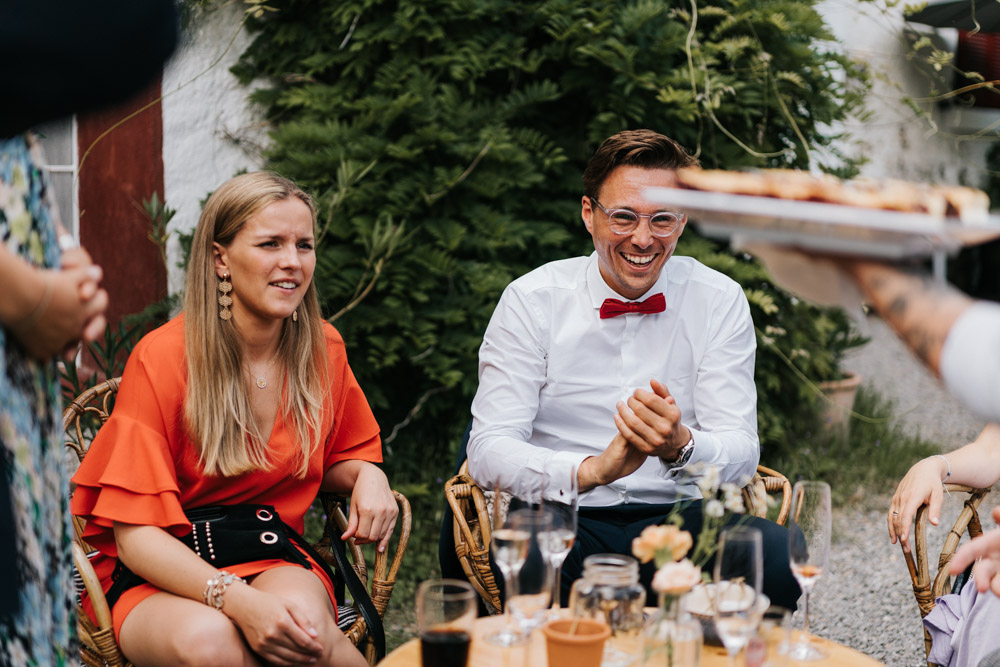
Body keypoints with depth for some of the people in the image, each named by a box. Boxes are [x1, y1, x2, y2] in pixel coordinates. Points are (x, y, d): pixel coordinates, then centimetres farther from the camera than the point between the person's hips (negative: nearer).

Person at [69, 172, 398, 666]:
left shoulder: (323, 349, 1)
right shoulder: (162, 357, -14)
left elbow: (340, 459, 21)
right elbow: (136, 532, -16)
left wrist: (367, 476, -6)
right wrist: (239, 601, -33)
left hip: (273, 563, 3)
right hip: (158, 576, -2)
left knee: (304, 617, -34)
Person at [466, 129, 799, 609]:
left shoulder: (720, 302, 3)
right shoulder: (531, 301, -2)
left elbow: (741, 455, -4)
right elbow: (489, 450, -11)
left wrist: (681, 446, -28)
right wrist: (593, 468, -30)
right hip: (564, 519, -2)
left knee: (781, 555, -29)